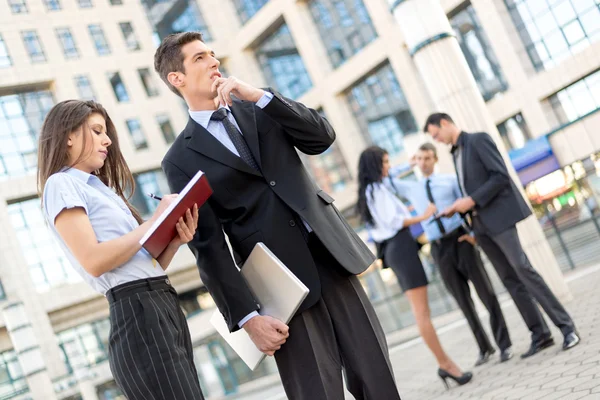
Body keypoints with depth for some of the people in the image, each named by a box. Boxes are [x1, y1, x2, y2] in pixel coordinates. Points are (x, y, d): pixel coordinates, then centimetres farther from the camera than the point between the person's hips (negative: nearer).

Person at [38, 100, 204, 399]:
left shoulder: (101, 189, 24)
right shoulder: (61, 184, -1)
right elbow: (94, 261, -15)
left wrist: (175, 240, 0)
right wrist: (155, 221, -7)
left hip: (164, 305, 9)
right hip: (136, 311, -9)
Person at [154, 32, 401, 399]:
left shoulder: (257, 110, 15)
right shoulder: (181, 159, 3)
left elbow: (323, 136, 1)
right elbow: (208, 246, -4)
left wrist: (258, 94, -8)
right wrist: (248, 316, -11)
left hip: (331, 257, 4)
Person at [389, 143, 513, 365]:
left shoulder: (451, 180, 8)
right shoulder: (411, 189, 14)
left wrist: (474, 232, -11)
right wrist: (408, 165, 15)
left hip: (461, 239, -2)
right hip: (439, 248, 2)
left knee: (485, 292, -1)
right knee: (463, 301, 6)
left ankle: (504, 344, 7)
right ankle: (484, 348, 17)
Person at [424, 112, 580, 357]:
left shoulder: (478, 140, -5)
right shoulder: (455, 153, 19)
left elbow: (501, 176, -15)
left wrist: (472, 200, -18)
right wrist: (459, 207, 3)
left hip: (499, 217, -8)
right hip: (482, 225, 8)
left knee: (524, 271, -11)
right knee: (510, 280, 5)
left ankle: (566, 327, -4)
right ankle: (540, 334, 8)